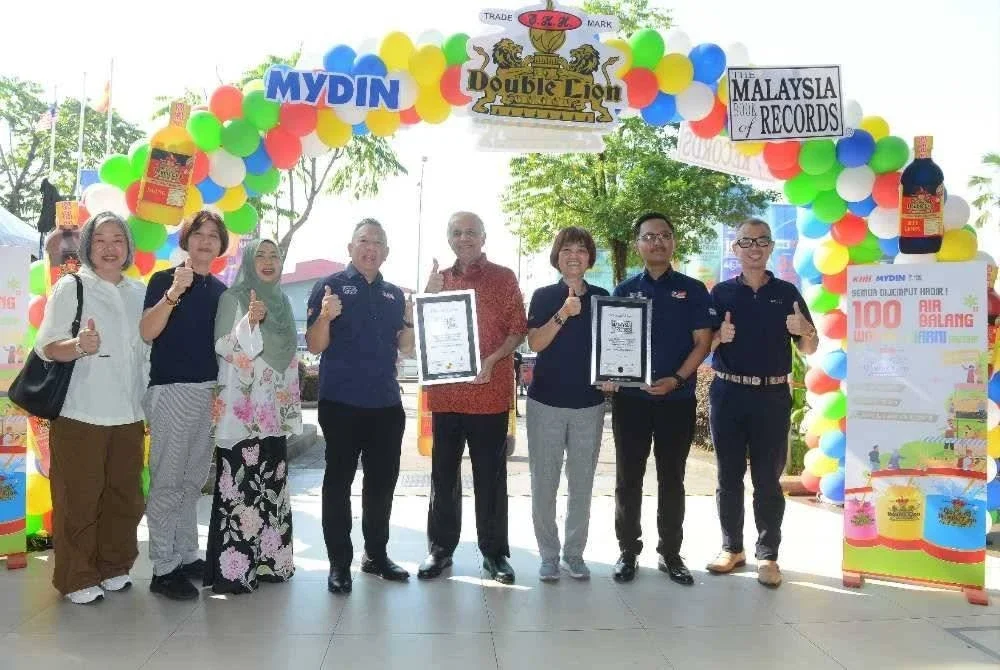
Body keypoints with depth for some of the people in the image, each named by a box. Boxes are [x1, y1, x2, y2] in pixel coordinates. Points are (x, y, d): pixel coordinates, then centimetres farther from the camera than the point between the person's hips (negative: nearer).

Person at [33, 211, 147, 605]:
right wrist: (78, 345, -31)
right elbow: (45, 346, -10)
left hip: (128, 414, 5)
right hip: (80, 414, -4)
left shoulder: (139, 292, 11)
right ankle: (77, 578, 13)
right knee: (79, 499, 0)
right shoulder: (70, 287, -2)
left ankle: (114, 567, 25)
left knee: (124, 496, 10)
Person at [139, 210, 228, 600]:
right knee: (167, 482, -3)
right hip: (171, 389, -6)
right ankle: (163, 568, 4)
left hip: (209, 391, 6)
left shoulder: (220, 290, 13)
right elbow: (146, 332, -18)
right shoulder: (164, 280, -4)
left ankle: (187, 556, 23)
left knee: (193, 480, 13)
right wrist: (175, 292, -28)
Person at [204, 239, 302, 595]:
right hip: (240, 409, -6)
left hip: (274, 409, 6)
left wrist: (292, 407, 17)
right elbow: (223, 347, -13)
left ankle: (268, 558, 18)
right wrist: (250, 320, -29)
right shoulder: (232, 298, -3)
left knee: (272, 484, 9)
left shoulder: (282, 302, 14)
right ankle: (232, 567, -1)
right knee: (238, 485, -8)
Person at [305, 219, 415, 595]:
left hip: (386, 404, 5)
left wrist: (410, 322, -4)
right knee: (339, 481, 1)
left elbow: (405, 349, 14)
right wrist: (325, 316, -26)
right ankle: (339, 562, 11)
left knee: (382, 480, 11)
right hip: (341, 403, -5)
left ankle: (376, 554, 25)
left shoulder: (394, 295, 13)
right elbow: (315, 346, -6)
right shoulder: (331, 286, -1)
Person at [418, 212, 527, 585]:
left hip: (490, 392, -3)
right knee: (443, 473, 9)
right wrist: (431, 296, -3)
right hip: (445, 391, 3)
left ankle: (494, 551, 14)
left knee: (490, 475, 4)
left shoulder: (503, 278, 3)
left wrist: (493, 360, -17)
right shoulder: (438, 280, 13)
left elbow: (518, 329, 0)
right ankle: (441, 547, 20)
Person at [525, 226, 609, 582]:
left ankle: (574, 552, 21)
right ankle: (548, 554, 16)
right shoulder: (544, 296, 0)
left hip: (589, 402, 2)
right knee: (544, 482, 3)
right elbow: (535, 343, -11)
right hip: (546, 400, -2)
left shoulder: (601, 297, 6)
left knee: (582, 483, 9)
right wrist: (563, 314, -23)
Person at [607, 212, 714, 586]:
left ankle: (670, 553, 20)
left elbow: (702, 342, -1)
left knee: (672, 479, 8)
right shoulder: (624, 291, 7)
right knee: (628, 478, 6)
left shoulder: (692, 290, 4)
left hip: (677, 398, 0)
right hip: (630, 398, 1)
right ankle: (628, 550, 18)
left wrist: (678, 379, -15)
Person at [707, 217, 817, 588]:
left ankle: (767, 555, 14)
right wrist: (719, 336, -15)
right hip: (728, 394, 1)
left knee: (768, 480, 4)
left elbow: (809, 349, 8)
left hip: (773, 397, 0)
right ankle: (732, 547, 21)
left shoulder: (787, 292, 5)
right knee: (729, 477, 8)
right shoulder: (721, 292, 4)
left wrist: (804, 331, -14)